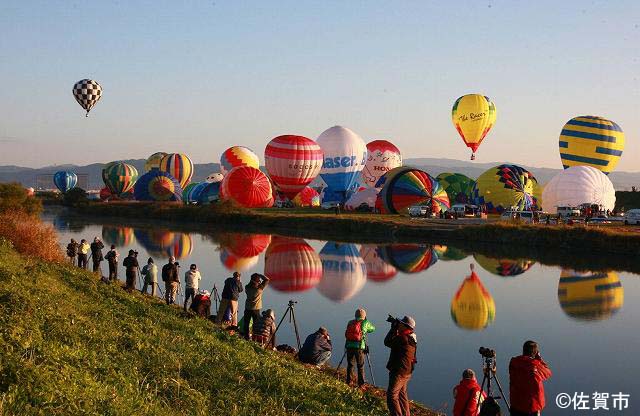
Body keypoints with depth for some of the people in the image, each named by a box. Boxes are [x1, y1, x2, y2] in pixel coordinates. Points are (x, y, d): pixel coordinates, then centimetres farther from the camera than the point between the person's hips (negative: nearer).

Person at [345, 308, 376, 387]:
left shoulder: (350, 322, 11)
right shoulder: (365, 323, 2)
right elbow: (373, 328, 19)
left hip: (349, 345, 3)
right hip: (359, 346, -3)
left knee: (350, 364, 13)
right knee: (360, 366, 7)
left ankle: (349, 382, 16)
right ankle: (361, 384, 8)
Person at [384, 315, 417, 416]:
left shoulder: (404, 339, -22)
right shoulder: (411, 338, 8)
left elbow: (387, 342, -16)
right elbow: (395, 340, 20)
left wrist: (394, 328, -10)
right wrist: (395, 327, 11)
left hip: (399, 372, -10)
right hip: (406, 371, 10)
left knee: (392, 395, -8)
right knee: (402, 394, 22)